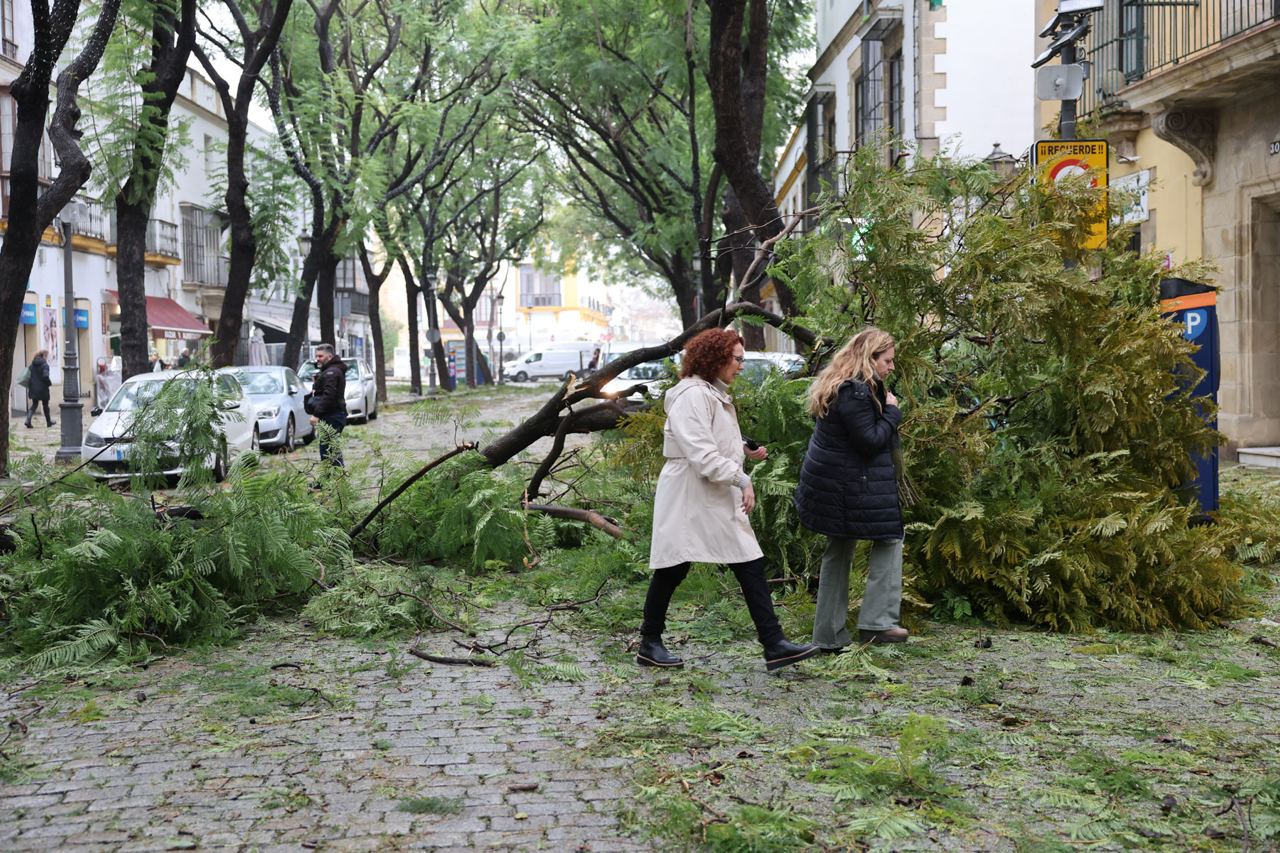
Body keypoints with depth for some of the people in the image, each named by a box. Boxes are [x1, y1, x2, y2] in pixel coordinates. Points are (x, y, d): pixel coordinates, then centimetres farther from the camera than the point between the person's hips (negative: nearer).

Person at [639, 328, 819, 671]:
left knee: (751, 567, 2)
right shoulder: (692, 396, -16)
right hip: (690, 498, -10)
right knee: (672, 570, 2)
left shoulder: (715, 394, 17)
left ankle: (774, 645, 1)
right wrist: (741, 479, -22)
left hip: (720, 500, 10)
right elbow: (701, 453, -24)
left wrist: (745, 450, 14)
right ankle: (649, 644, 17)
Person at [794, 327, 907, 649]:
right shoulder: (856, 393, -20)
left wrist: (885, 408, 6)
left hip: (831, 483, 10)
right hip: (852, 486, -10)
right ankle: (876, 621, 1)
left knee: (838, 551, 14)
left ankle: (829, 635, 18)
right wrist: (892, 411, -8)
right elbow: (870, 441, -20)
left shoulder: (837, 386, 13)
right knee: (889, 540, 4)